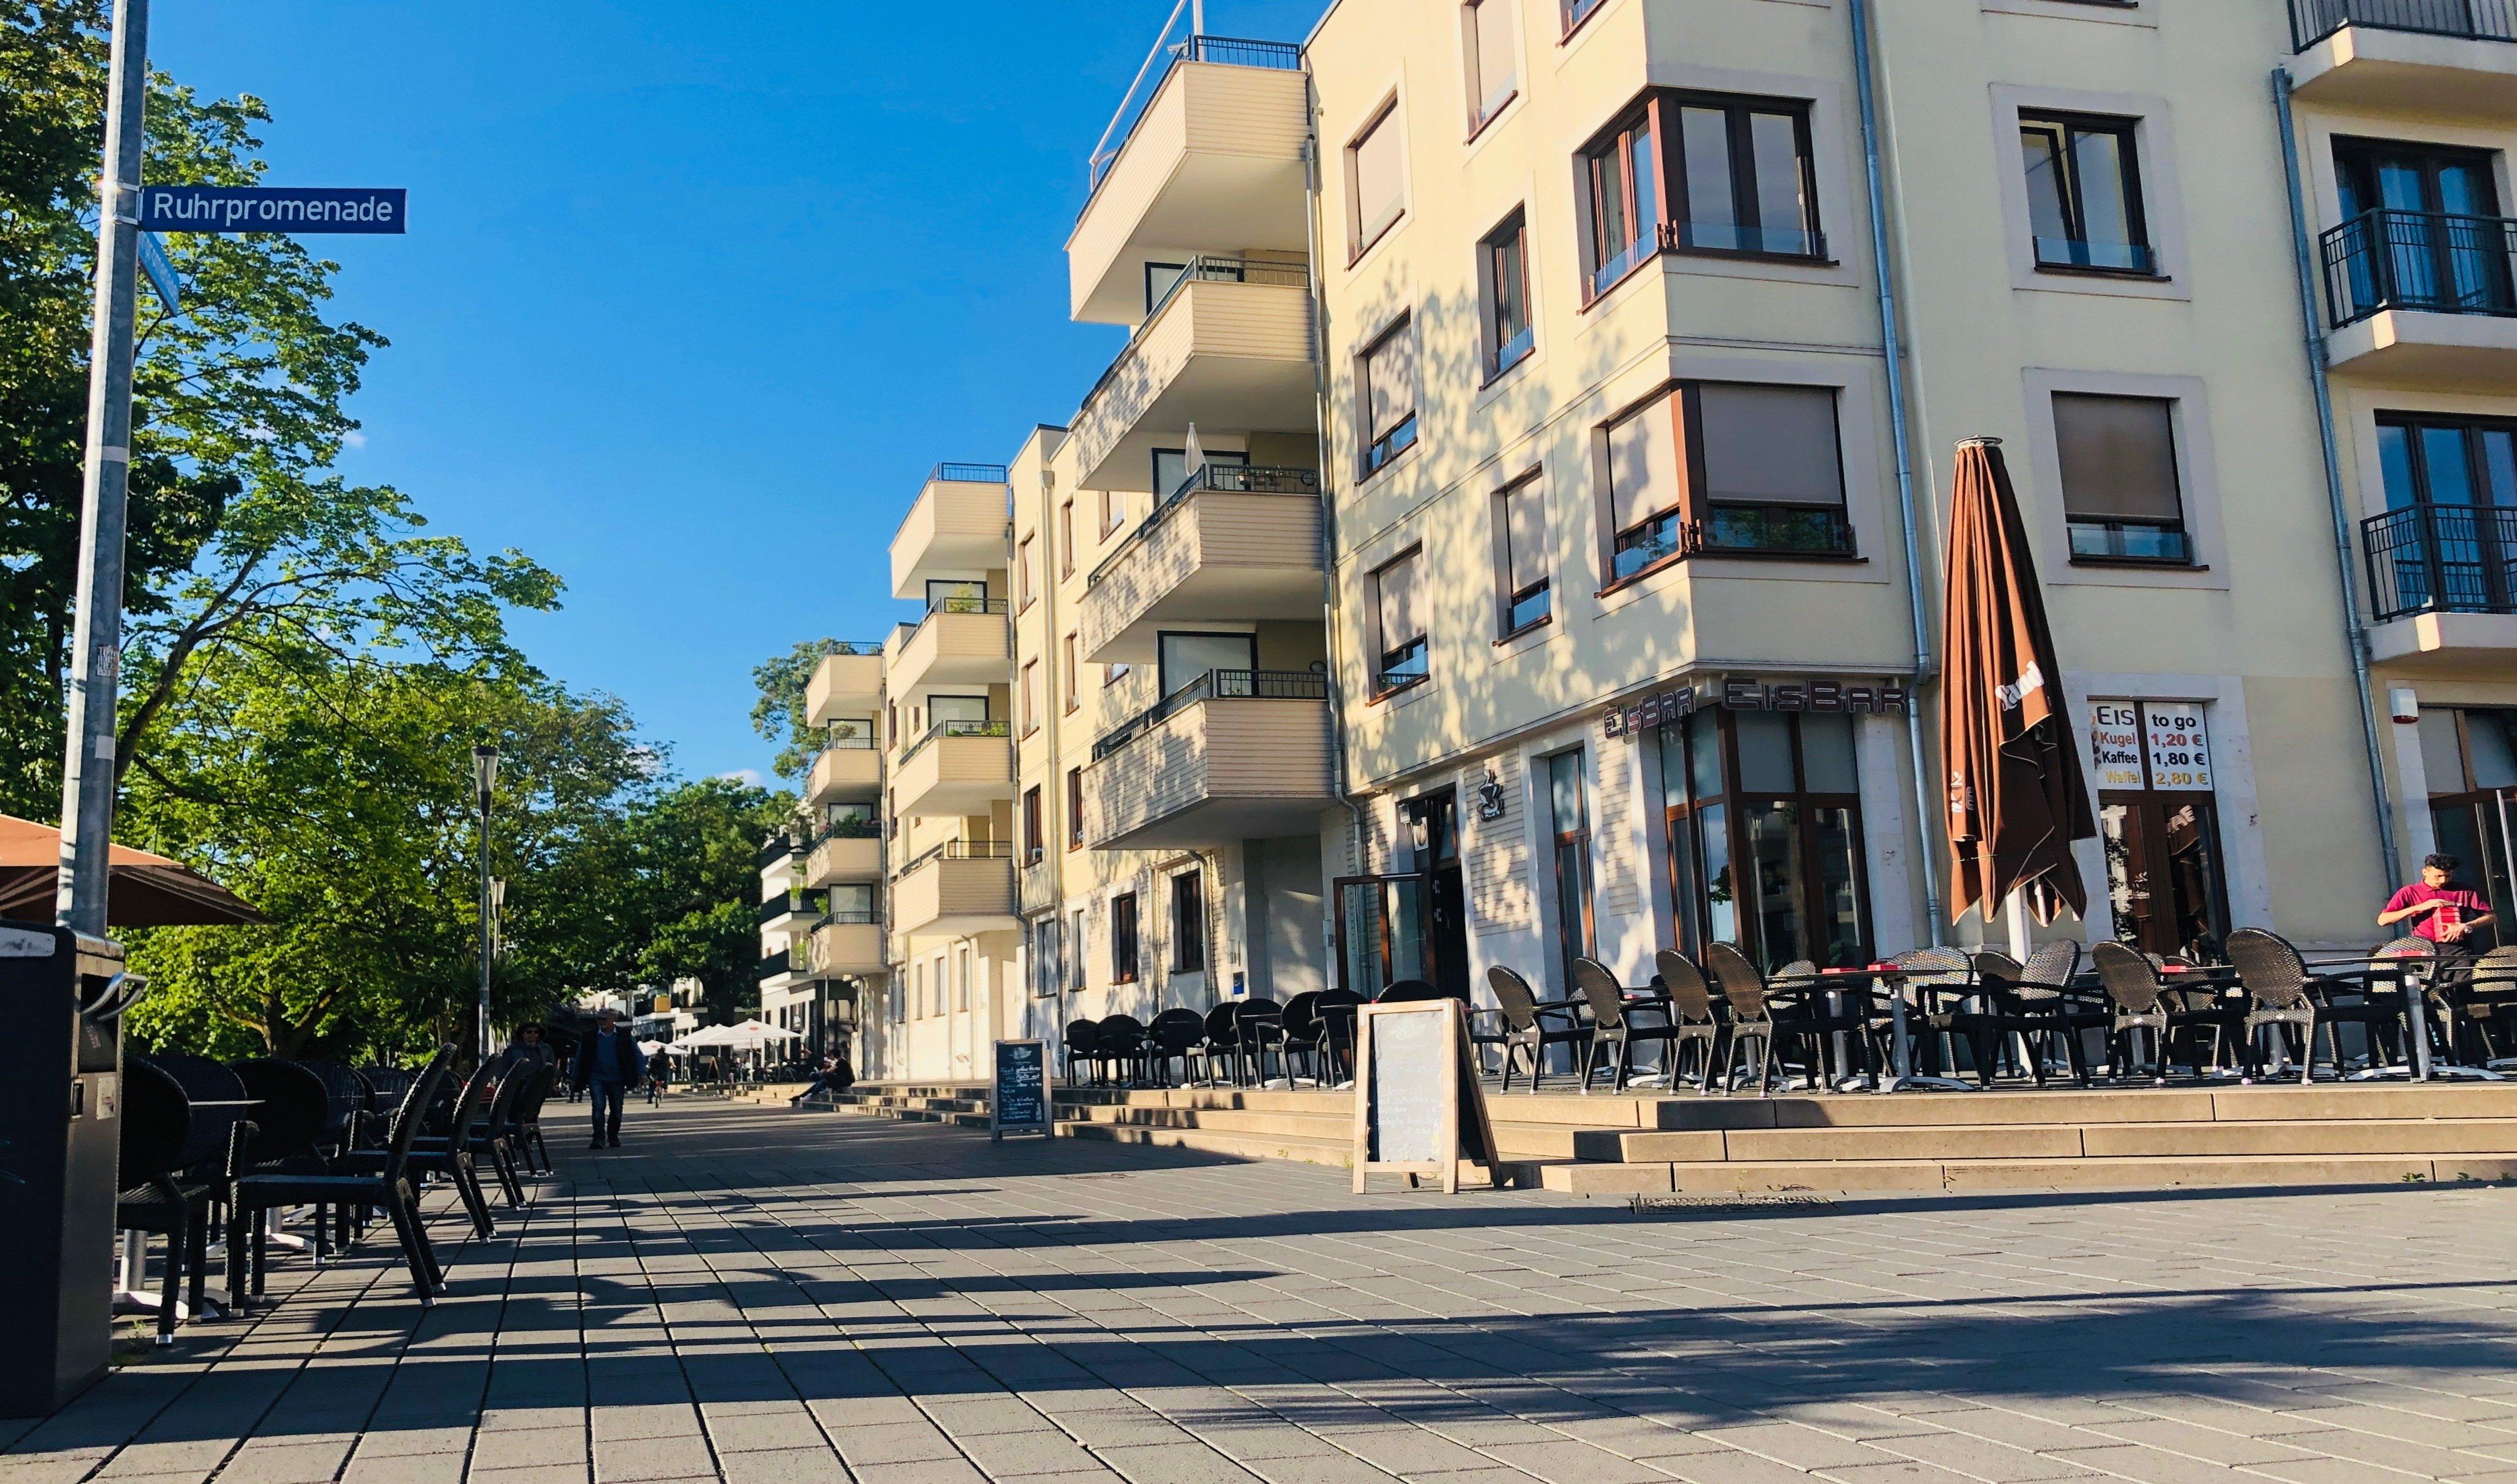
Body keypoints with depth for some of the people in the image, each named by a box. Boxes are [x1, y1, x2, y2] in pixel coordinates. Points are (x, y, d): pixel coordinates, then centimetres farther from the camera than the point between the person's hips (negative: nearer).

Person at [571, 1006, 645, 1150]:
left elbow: (637, 1054, 2)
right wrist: (577, 1078, 5)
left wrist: (642, 1073, -7)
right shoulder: (590, 1036, 3)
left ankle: (613, 1137, 23)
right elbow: (580, 1057, 9)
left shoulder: (625, 1035, 1)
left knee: (616, 1110, 6)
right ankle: (599, 1138, -15)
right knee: (598, 1107, -15)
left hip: (617, 1079, 1)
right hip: (596, 1079, -1)